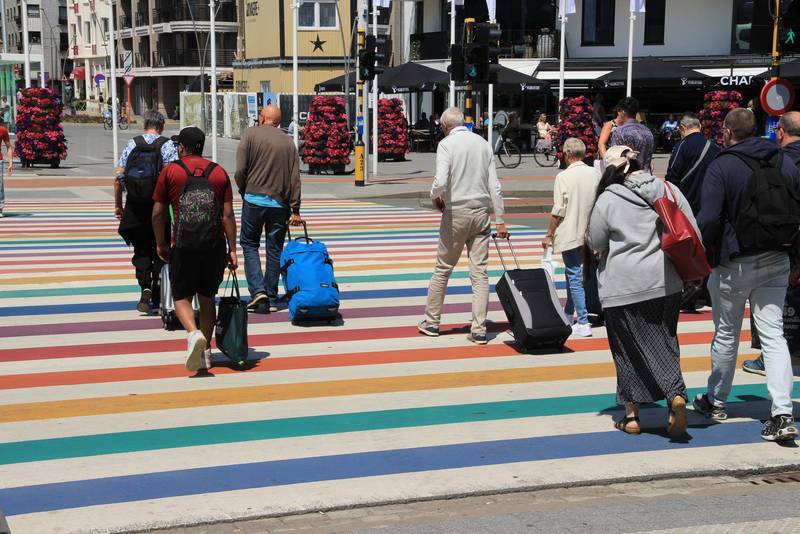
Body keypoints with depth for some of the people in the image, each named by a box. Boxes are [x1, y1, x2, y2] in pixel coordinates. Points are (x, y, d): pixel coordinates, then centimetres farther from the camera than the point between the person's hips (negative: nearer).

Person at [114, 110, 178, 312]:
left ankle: (145, 287, -11)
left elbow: (118, 177, 1)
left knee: (140, 250, 11)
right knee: (159, 251, 10)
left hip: (135, 207, 1)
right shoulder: (167, 145, -4)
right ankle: (158, 298, 13)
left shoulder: (132, 144, 4)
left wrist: (118, 204, 9)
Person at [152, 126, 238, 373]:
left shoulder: (170, 171, 1)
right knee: (207, 298, 16)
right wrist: (232, 249, 6)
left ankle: (194, 334, -20)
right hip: (214, 245, 3)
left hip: (183, 246, -2)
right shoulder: (219, 172, 6)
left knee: (181, 297, 8)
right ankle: (205, 352, 18)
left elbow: (158, 213, 0)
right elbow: (228, 215, 2)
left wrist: (161, 244, 13)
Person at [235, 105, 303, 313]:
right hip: (280, 203, 3)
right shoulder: (288, 141, 8)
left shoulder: (251, 134, -1)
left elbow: (240, 171, -7)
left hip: (254, 200, -2)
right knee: (274, 249, 9)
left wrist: (244, 193, 10)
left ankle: (257, 289, -5)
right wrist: (295, 210, 5)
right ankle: (271, 299, 12)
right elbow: (295, 178, 4)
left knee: (249, 243, 11)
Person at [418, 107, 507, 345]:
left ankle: (432, 322, 20)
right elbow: (495, 186, 6)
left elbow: (441, 181, -20)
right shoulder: (483, 143, 7)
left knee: (443, 269, 10)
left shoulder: (447, 144, -6)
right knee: (480, 273, 3)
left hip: (456, 211, -4)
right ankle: (479, 330, 2)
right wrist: (499, 220, 9)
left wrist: (435, 197, 2)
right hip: (482, 211, 4)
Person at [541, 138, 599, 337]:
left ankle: (583, 323, -5)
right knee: (573, 274, 21)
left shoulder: (564, 176, -13)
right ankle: (568, 315, 32)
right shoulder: (595, 174, 2)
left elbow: (558, 211, -14)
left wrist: (549, 235, -4)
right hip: (590, 235, 6)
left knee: (575, 277, -2)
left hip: (569, 234, -6)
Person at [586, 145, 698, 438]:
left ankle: (631, 414, 14)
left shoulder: (607, 200, -9)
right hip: (665, 282, 3)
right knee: (664, 342, 12)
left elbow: (595, 244, -1)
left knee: (628, 348, 7)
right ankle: (676, 394, -10)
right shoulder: (668, 190, 2)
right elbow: (692, 233, 6)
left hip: (623, 287, -3)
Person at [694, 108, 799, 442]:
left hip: (735, 264, -4)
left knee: (726, 334, 12)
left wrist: (705, 255, -3)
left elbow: (709, 220, -19)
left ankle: (716, 402, 28)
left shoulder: (721, 167, -11)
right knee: (773, 334, 3)